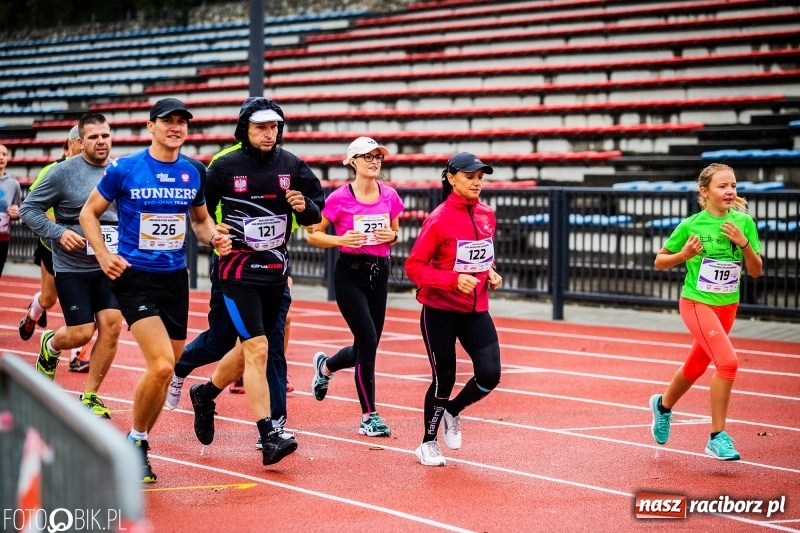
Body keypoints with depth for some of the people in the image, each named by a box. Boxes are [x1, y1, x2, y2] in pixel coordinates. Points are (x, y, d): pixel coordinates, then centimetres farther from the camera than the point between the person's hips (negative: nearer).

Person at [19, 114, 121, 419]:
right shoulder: (63, 172, -9)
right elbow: (29, 209, -4)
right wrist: (59, 232, -17)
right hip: (71, 268, -3)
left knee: (111, 326, -8)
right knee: (82, 333, -4)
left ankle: (90, 397, 8)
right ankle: (49, 345, 33)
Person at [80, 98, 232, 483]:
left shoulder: (194, 173, 5)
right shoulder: (124, 169, -7)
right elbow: (89, 212, 3)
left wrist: (213, 237, -2)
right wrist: (104, 256, -10)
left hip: (175, 279, 5)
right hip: (134, 278, -5)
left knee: (165, 372, 9)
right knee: (161, 364, -20)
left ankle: (138, 444, 27)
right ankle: (135, 442, 1)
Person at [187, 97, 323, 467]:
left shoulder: (291, 166, 3)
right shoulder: (225, 167, -6)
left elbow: (318, 210, 9)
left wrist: (306, 206, -12)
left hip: (275, 271, 5)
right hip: (239, 271, -5)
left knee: (250, 350, 16)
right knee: (257, 350, -15)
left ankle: (205, 394, 43)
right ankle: (269, 437, -16)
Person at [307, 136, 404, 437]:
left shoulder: (390, 196, 2)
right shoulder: (340, 198, -10)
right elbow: (313, 235, -4)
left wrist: (391, 237, -6)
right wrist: (342, 240, -20)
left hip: (379, 273, 5)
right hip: (350, 273, -5)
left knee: (366, 349, 10)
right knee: (368, 341, -13)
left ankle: (325, 366, 44)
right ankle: (368, 417, -1)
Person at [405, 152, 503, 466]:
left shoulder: (487, 215, 4)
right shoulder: (439, 219, -14)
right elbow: (413, 266, -14)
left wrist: (490, 274, 1)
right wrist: (454, 280, -25)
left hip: (476, 310, 5)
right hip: (440, 311, -5)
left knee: (490, 374, -9)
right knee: (444, 379, 3)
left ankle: (452, 411, 22)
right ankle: (428, 444, 26)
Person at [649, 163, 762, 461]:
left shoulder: (743, 222, -2)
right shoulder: (691, 225, -10)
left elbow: (756, 272, -1)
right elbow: (659, 261, 0)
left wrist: (744, 244, -17)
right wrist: (684, 255, -18)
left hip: (727, 305, 5)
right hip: (697, 302, -5)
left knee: (696, 367, 19)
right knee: (728, 361, -23)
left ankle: (663, 405, 50)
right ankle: (717, 437, -14)